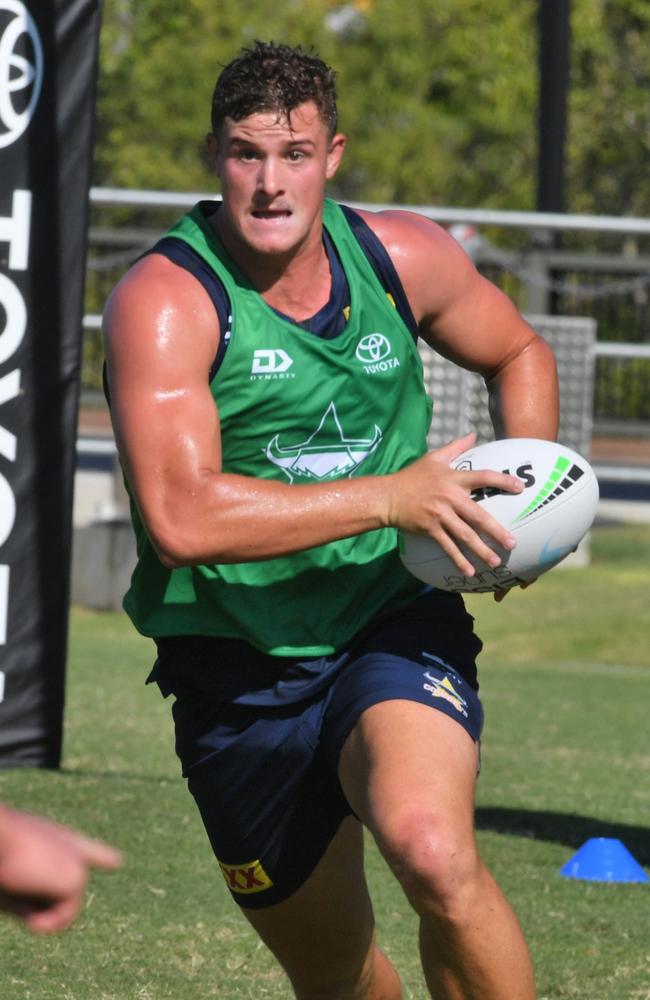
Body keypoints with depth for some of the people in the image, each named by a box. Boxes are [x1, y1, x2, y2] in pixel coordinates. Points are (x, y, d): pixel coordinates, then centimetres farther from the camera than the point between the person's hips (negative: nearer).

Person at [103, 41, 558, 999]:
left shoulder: (405, 258, -2)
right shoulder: (164, 301, -16)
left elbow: (517, 354, 21)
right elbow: (181, 518, -28)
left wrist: (519, 496, 2)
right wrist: (394, 497, -26)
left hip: (397, 627, 1)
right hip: (236, 668, -1)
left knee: (432, 851, -31)